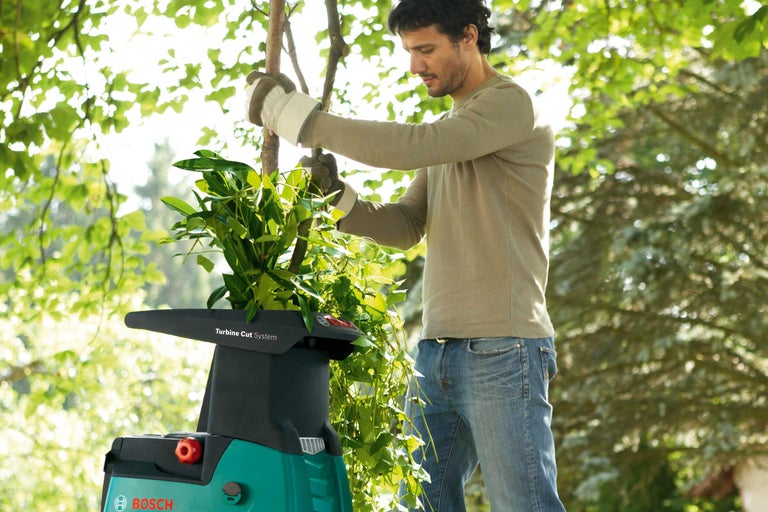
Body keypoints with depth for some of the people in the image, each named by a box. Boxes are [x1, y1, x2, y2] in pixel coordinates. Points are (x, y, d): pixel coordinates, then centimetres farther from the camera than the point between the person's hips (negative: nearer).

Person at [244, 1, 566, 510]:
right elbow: (406, 226, 17)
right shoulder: (448, 129, 22)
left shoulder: (512, 105, -7)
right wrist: (340, 198, -2)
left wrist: (297, 113, -16)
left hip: (502, 352, -8)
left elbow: (409, 146, -21)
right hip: (437, 351, 8)